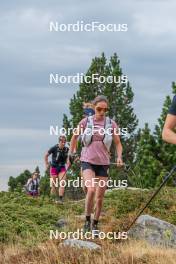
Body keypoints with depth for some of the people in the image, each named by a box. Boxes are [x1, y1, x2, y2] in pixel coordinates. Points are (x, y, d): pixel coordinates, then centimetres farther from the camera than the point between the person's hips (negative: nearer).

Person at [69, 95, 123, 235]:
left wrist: (119, 157, -9)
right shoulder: (85, 122, -2)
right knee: (91, 190, -23)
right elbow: (74, 137, 13)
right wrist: (70, 154, 13)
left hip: (103, 163, 2)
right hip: (88, 161, -2)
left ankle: (95, 224, 22)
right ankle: (87, 221, -6)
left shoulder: (111, 124, -1)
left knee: (100, 196, 5)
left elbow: (118, 143, 8)